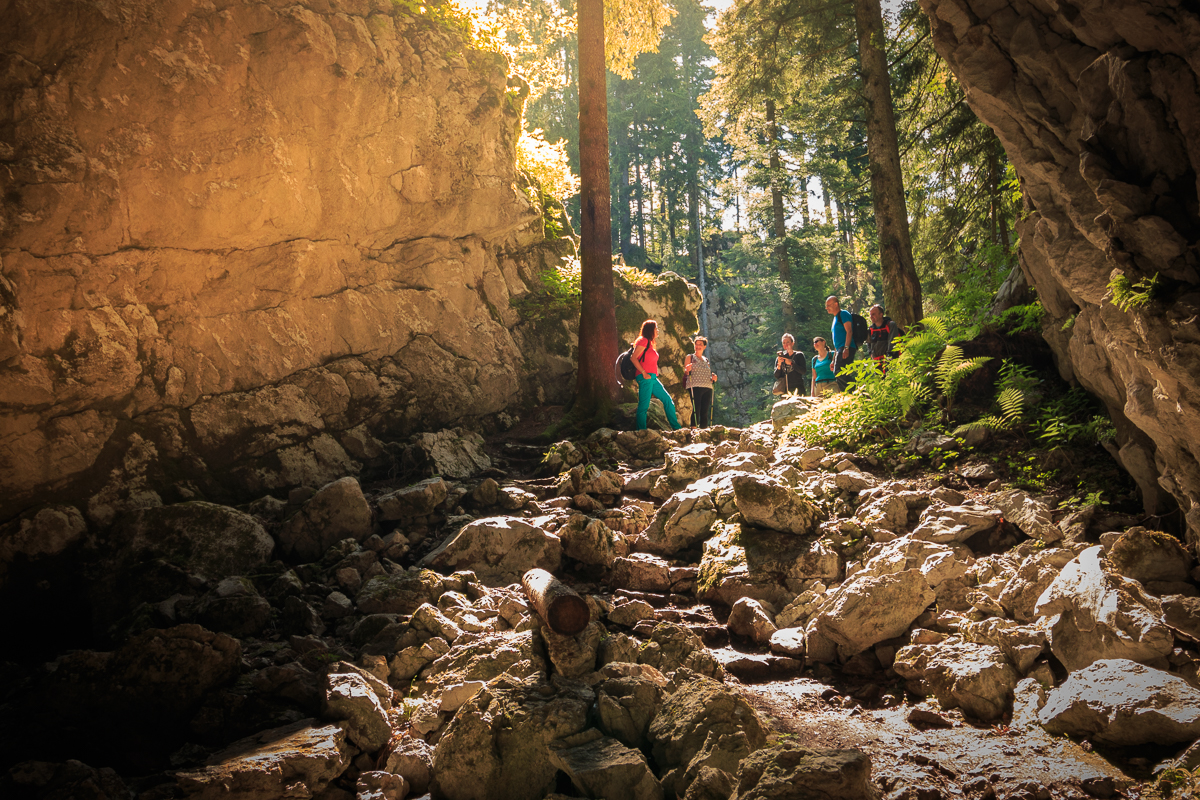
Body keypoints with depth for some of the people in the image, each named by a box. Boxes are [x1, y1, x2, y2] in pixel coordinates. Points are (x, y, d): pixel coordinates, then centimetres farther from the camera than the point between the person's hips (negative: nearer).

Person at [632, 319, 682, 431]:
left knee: (668, 401, 7)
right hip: (646, 378, -10)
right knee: (644, 405, -9)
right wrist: (643, 372, -19)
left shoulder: (649, 343, 23)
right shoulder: (643, 341, -5)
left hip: (653, 378, 10)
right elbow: (634, 358, -14)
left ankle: (676, 427, 10)